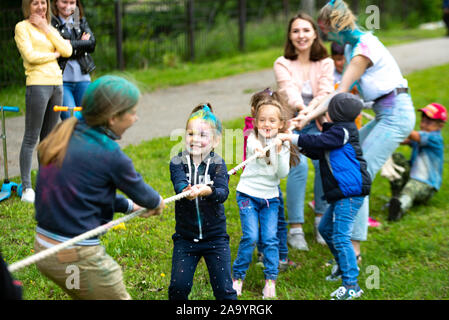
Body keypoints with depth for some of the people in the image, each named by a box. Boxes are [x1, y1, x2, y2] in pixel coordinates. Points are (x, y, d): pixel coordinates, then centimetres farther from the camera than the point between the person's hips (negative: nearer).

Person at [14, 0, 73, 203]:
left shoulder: (50, 28, 19)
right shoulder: (22, 27, 0)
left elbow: (67, 51, 4)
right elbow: (30, 55, -13)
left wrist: (46, 29, 1)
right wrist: (54, 54, 1)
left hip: (57, 84, 7)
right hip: (37, 85, -7)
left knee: (48, 138, 10)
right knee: (31, 138, -6)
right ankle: (26, 189, -4)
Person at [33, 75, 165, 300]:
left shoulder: (64, 137, 3)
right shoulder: (108, 153, -18)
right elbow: (140, 191, 0)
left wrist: (129, 206, 25)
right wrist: (157, 202, 22)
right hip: (78, 259, -8)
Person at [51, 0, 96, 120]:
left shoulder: (81, 21, 15)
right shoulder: (50, 22, -1)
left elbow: (91, 44, 0)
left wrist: (69, 44, -10)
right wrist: (81, 44, -11)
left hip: (82, 78, 4)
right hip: (61, 80, -4)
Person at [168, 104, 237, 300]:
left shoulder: (218, 164, -5)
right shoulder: (178, 163, -4)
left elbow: (223, 193, -20)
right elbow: (179, 184, -23)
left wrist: (208, 191, -43)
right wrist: (186, 191, -47)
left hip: (215, 237, -1)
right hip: (185, 238, 1)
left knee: (224, 289, 1)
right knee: (179, 286, -1)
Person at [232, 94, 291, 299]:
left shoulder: (283, 145, 2)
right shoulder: (253, 139, -6)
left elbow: (283, 173, -8)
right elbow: (253, 147, -32)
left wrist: (280, 152, -22)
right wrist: (257, 150, -56)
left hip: (270, 197, 2)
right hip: (248, 195, -2)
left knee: (270, 238, -4)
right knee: (250, 237, -10)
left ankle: (271, 281, 6)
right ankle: (237, 277, 7)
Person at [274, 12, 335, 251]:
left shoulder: (325, 63, 4)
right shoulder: (282, 64, -3)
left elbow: (325, 92, -13)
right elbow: (289, 92, -21)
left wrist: (313, 110, -35)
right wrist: (303, 109, -44)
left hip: (315, 124, 2)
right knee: (298, 164, -28)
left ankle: (321, 219, -5)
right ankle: (295, 227, -17)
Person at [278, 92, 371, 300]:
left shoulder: (341, 131, -12)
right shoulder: (339, 130, 19)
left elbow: (318, 142, -21)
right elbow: (319, 152, 24)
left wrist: (292, 138, -15)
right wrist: (303, 148, 9)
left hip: (350, 191, -11)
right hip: (343, 192, 11)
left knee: (340, 236, -13)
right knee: (325, 228, 23)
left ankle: (351, 285, -12)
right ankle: (343, 265, 38)